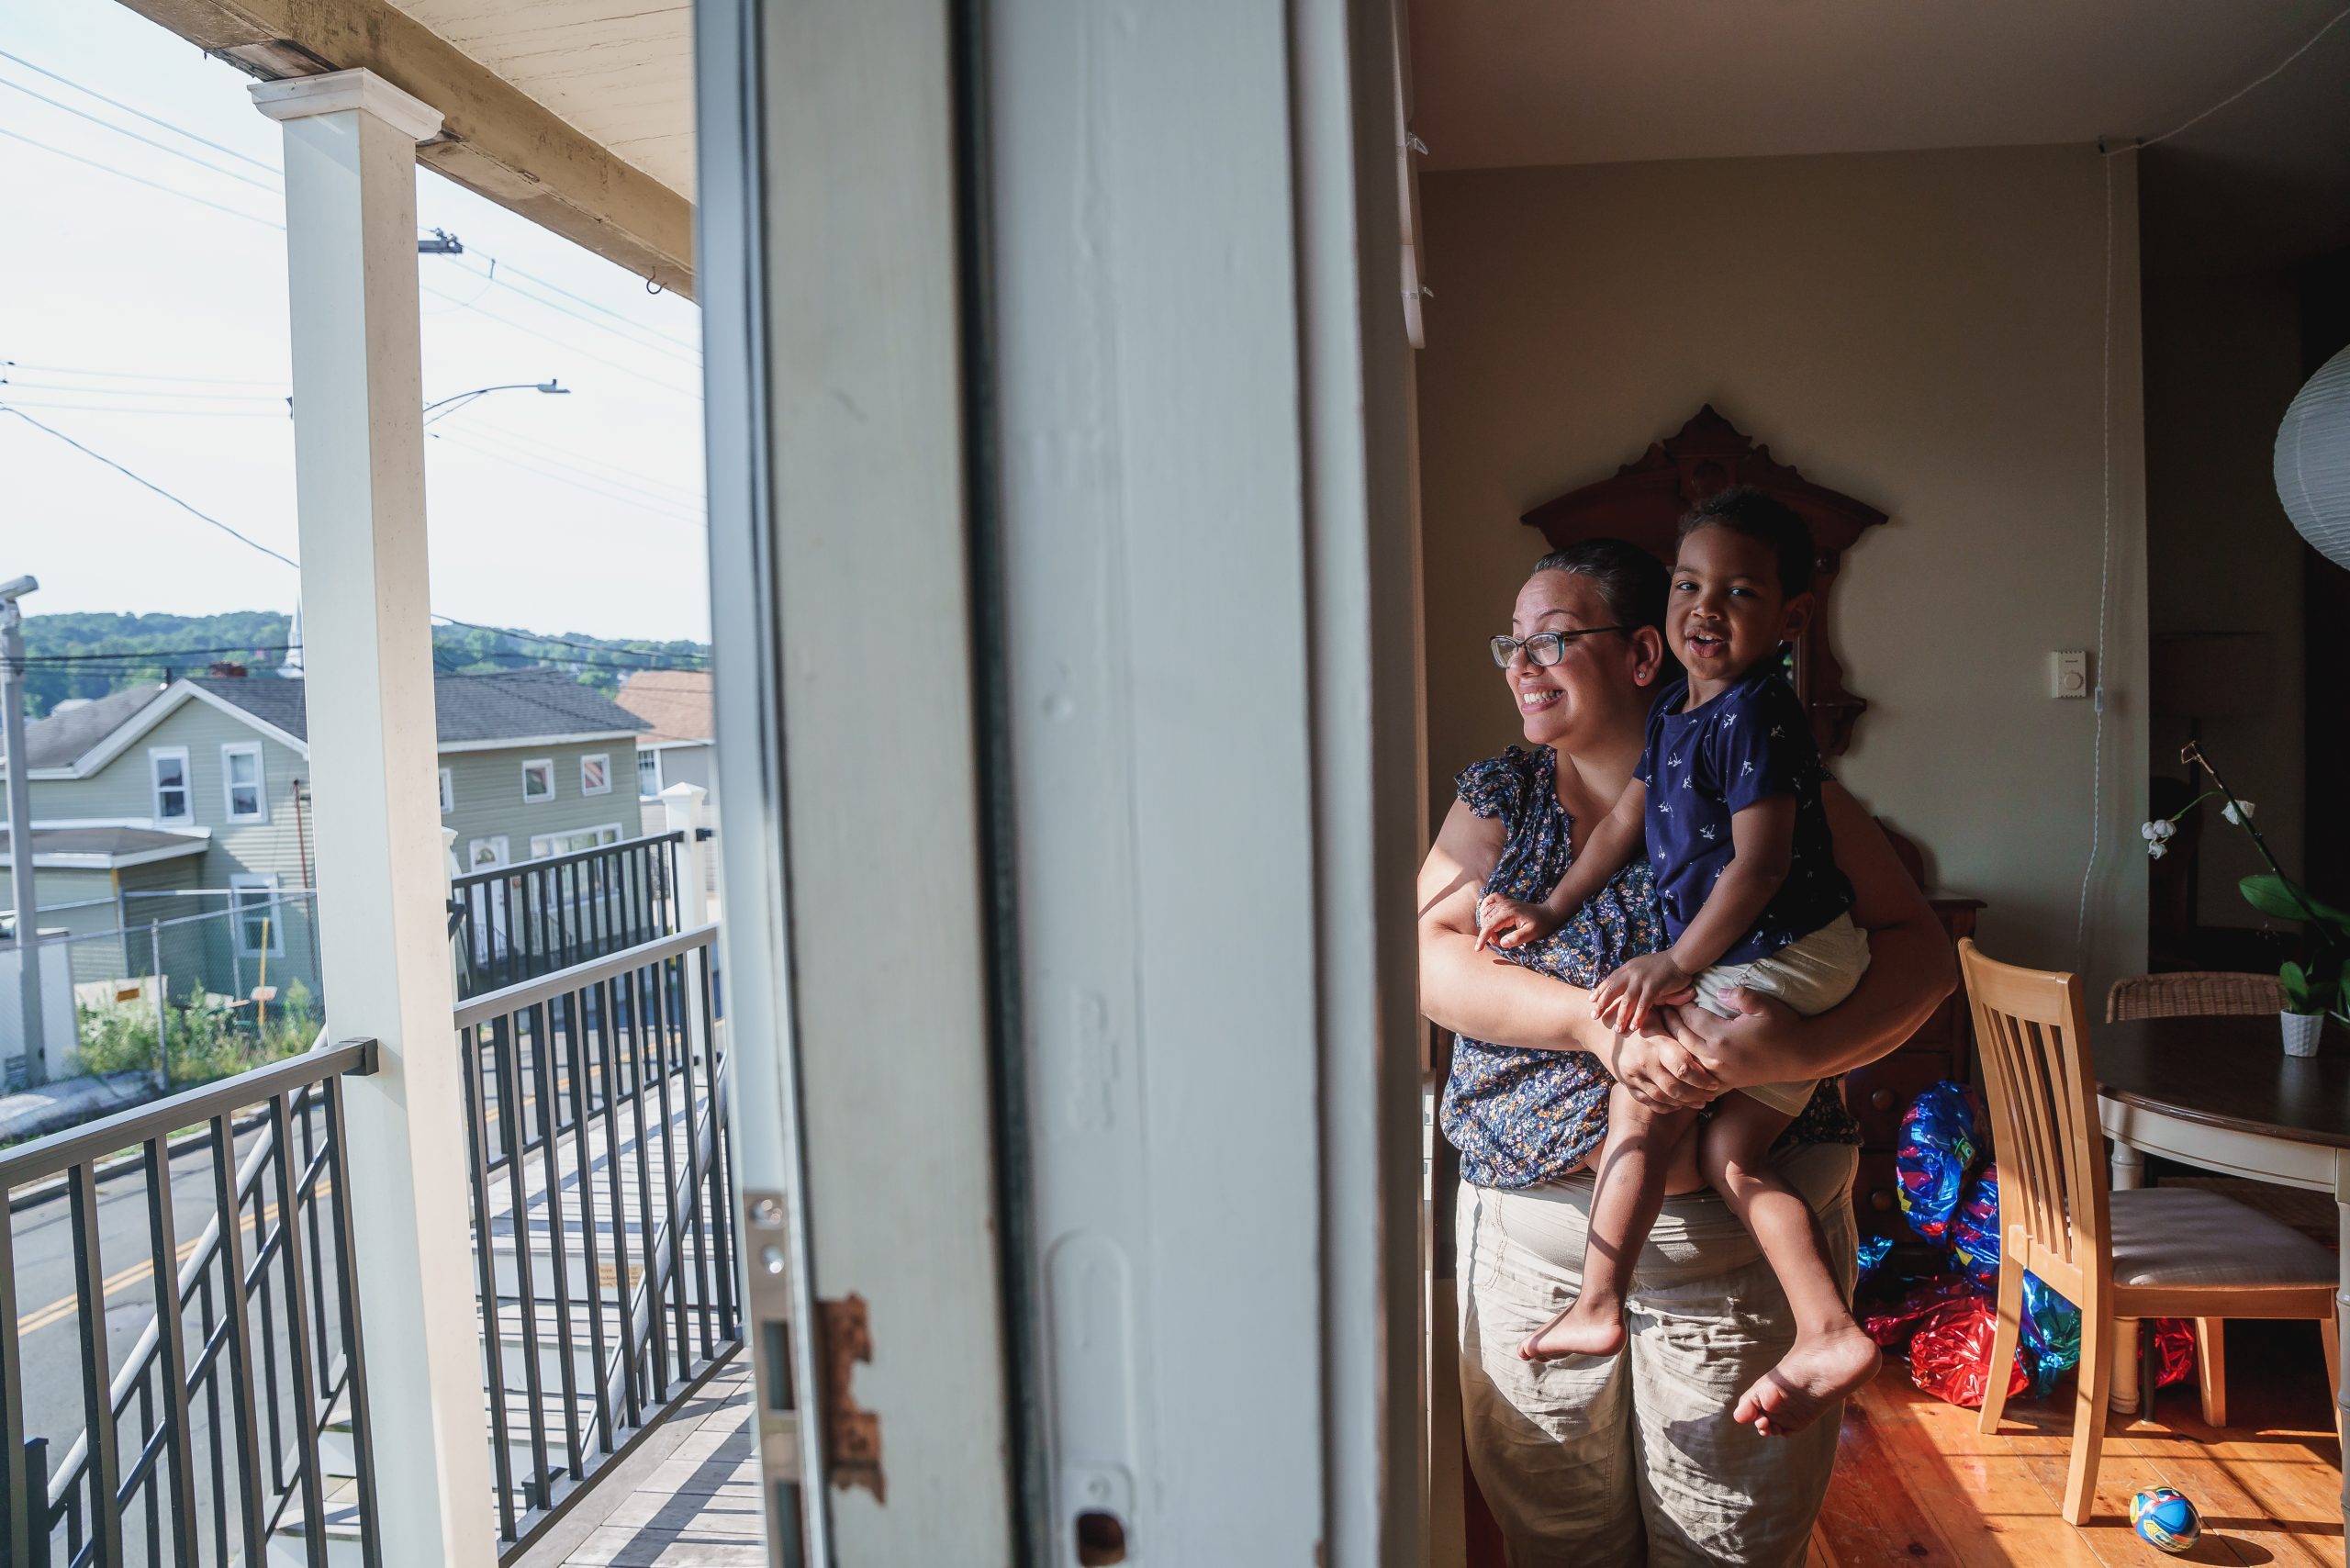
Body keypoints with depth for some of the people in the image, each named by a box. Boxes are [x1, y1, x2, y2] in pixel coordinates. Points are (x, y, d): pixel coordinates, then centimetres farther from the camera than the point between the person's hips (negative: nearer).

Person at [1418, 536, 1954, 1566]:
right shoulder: (1498, 796, 4)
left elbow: (1920, 951, -4)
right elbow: (1425, 956, -8)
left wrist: (1798, 1051, -24)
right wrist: (1595, 1019, -23)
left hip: (1738, 1234, -1)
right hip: (1534, 1235, 2)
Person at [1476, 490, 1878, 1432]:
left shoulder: (1756, 714, -19)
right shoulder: (1675, 709, 11)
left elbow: (1761, 862, -25)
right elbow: (1627, 821, 20)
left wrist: (1676, 964, -25)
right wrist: (1550, 911, 19)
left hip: (1783, 956, -10)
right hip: (1784, 968, 10)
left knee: (1642, 1094, -6)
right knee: (1728, 1155, 7)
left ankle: (1595, 1308, 4)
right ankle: (1828, 1335, 7)